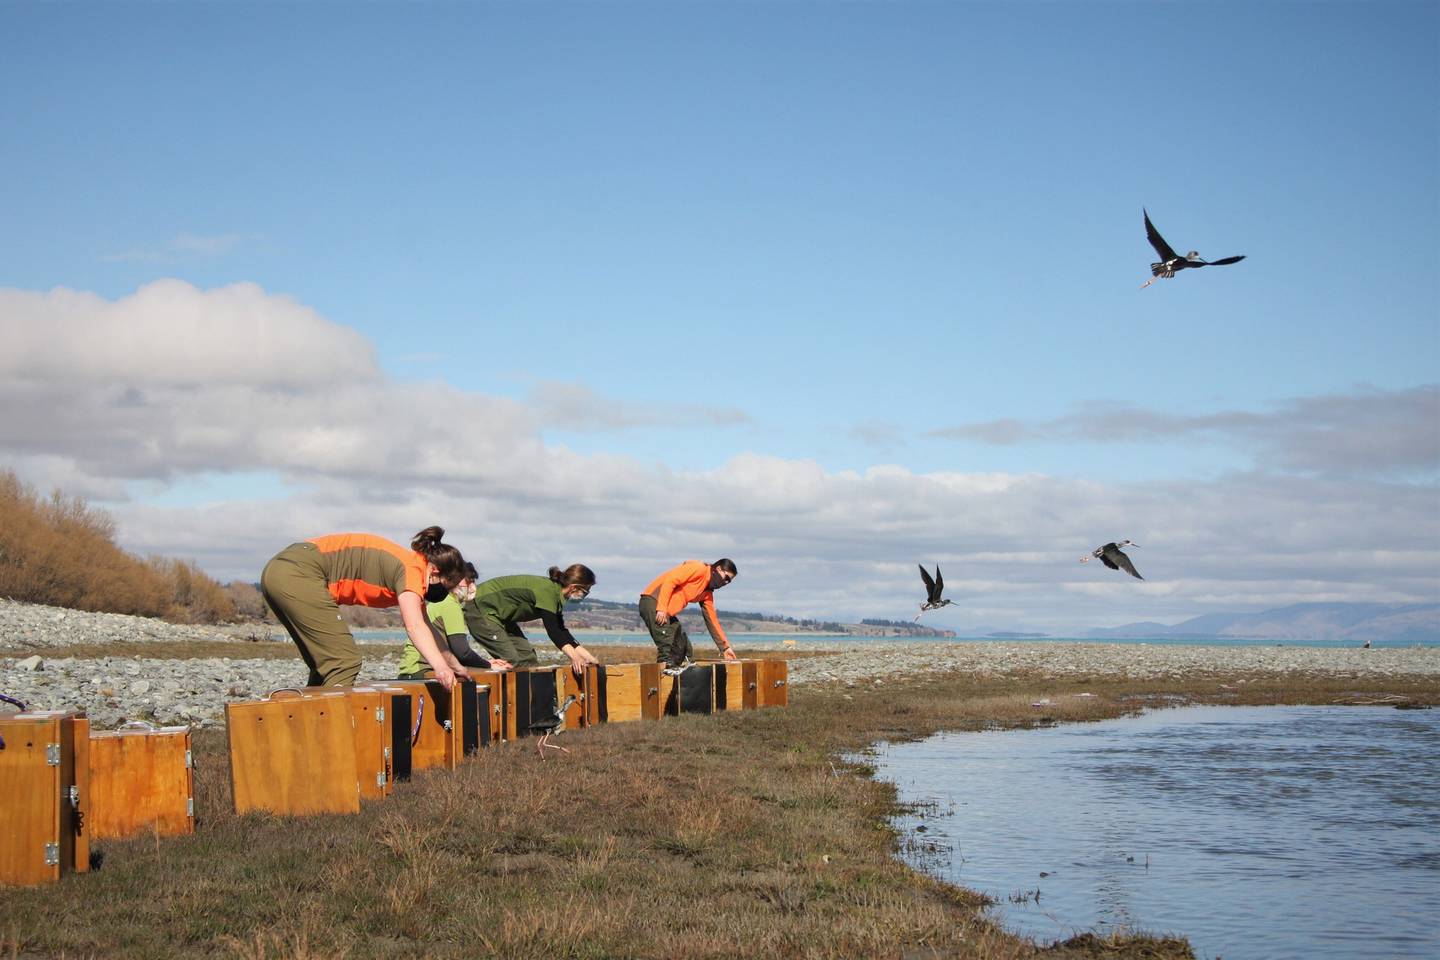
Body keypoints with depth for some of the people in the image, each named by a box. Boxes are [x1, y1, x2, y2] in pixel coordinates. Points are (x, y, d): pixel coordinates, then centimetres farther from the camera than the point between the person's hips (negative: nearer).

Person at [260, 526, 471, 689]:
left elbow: (426, 628, 28)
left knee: (325, 665, 18)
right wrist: (440, 667, -35)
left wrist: (453, 664, 23)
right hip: (297, 574, -11)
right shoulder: (411, 569, -9)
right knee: (344, 663, -11)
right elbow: (414, 626, -25)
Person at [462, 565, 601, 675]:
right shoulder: (547, 591, -26)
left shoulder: (554, 590, 3)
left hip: (500, 614, 10)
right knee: (511, 661, -16)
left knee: (527, 656, 5)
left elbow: (562, 632, 8)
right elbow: (552, 631, -31)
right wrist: (574, 656, -37)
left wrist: (588, 656, 5)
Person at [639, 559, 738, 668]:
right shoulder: (698, 569, -11)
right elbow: (669, 581, -20)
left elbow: (711, 620, 20)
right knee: (666, 647, -21)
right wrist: (661, 608, -26)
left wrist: (725, 647, 16)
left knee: (685, 650, 9)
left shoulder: (707, 593, 16)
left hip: (668, 613, 10)